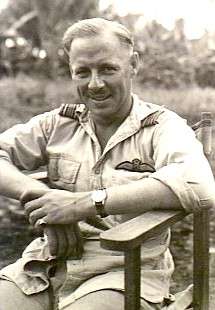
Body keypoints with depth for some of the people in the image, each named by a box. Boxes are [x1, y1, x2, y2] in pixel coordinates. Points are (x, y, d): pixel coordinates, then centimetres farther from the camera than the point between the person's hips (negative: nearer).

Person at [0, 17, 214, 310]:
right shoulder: (58, 124, 11)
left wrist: (88, 202, -24)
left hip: (125, 271, -3)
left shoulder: (163, 127, -3)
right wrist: (38, 193, -17)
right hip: (51, 262, 3)